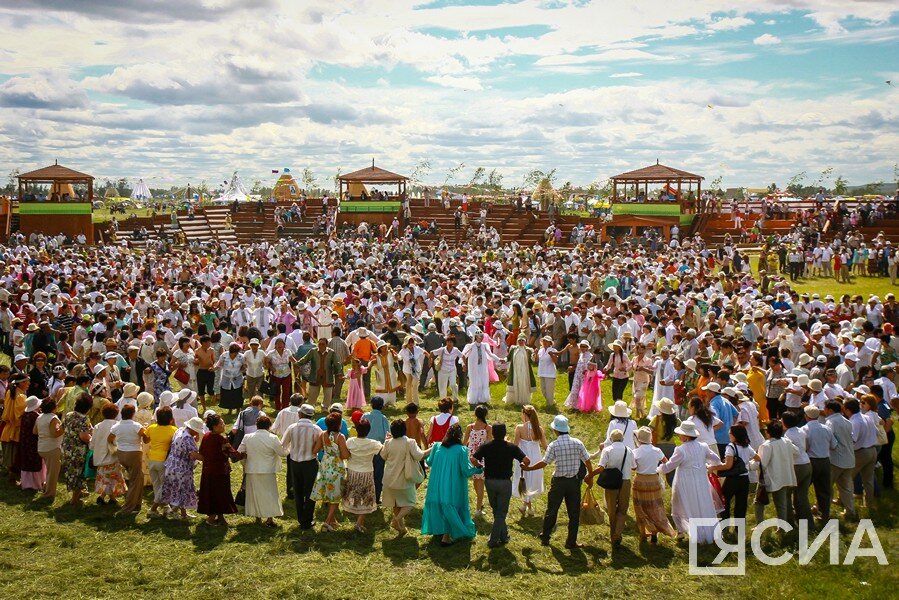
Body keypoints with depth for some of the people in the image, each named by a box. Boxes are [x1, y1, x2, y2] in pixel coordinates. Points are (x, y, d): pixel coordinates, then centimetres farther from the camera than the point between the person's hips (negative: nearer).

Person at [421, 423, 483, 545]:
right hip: (452, 488, -4)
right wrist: (479, 469, 1)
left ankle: (439, 531, 31)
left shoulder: (437, 446, -4)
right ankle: (446, 537, 10)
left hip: (437, 486, 4)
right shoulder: (461, 450, -16)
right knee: (450, 508, 9)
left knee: (439, 507, 20)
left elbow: (429, 462, 9)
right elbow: (466, 470, -15)